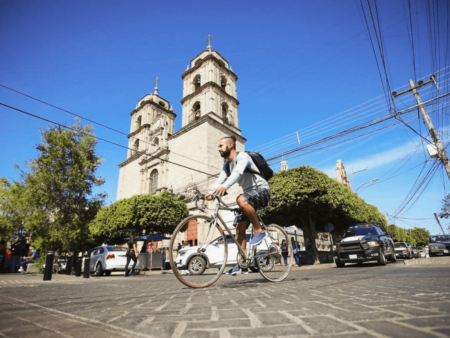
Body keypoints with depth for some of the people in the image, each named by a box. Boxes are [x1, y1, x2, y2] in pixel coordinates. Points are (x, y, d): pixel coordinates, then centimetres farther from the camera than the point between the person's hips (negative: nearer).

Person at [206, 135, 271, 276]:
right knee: (240, 229, 1)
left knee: (241, 200, -38)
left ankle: (259, 231, -20)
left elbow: (238, 172, -35)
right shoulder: (226, 165, 11)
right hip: (250, 195, 8)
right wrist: (210, 193, -24)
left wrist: (225, 187, -51)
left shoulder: (242, 156, -14)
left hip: (262, 191, -8)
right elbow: (220, 180, -5)